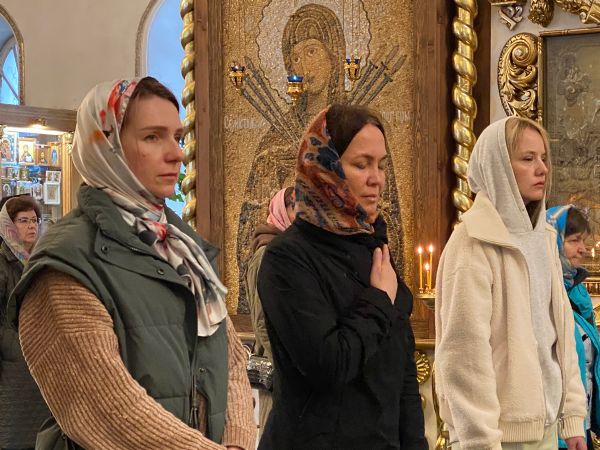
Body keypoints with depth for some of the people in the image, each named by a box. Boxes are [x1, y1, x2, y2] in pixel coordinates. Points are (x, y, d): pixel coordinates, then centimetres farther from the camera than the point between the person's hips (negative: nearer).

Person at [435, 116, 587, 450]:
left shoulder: (543, 236, 9)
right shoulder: (475, 242, -14)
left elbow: (561, 327, 10)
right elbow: (465, 351, -18)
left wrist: (572, 415, 7)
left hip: (545, 422, 7)